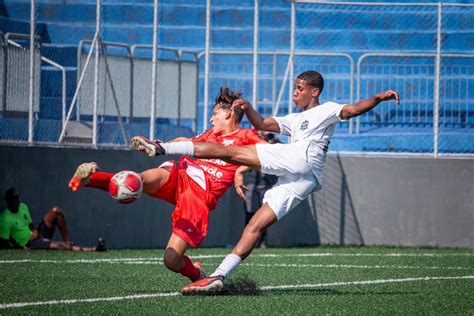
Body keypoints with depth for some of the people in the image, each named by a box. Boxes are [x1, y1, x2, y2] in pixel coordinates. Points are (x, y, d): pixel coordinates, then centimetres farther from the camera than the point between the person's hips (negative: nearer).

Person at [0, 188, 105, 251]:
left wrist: (34, 230, -3)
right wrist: (22, 247, -27)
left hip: (36, 236, 9)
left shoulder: (23, 207, 7)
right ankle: (93, 250, -35)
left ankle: (68, 243, -7)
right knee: (60, 246, -32)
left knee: (56, 211, -5)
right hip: (29, 245, -9)